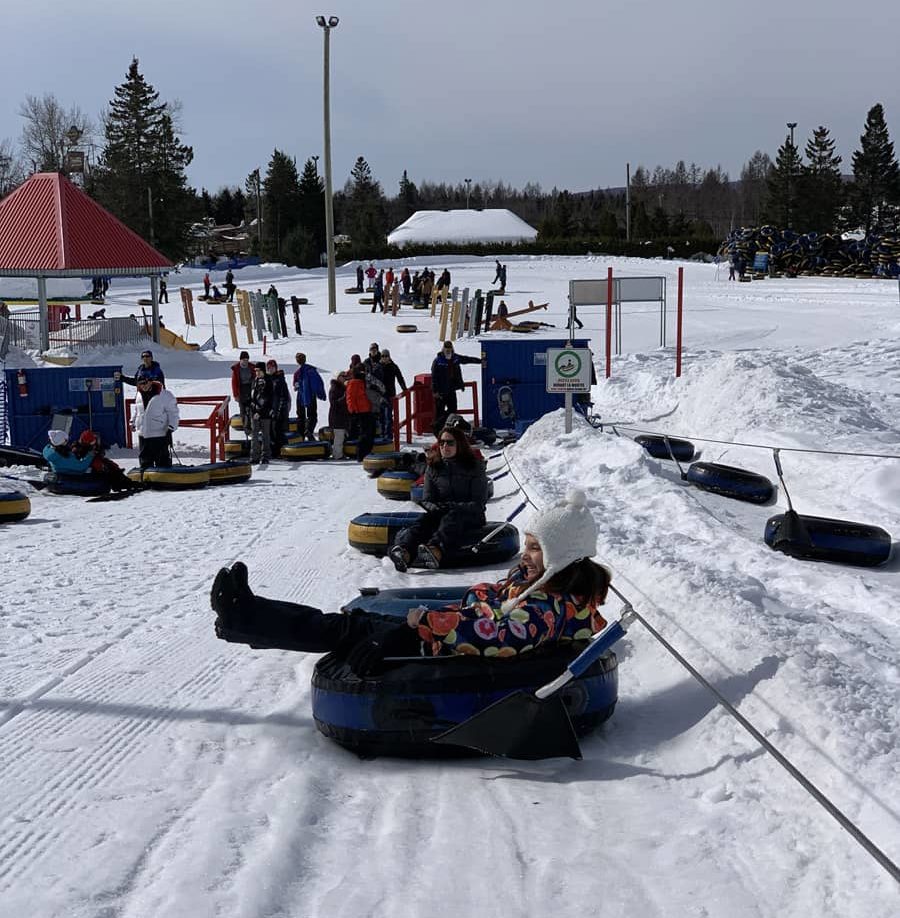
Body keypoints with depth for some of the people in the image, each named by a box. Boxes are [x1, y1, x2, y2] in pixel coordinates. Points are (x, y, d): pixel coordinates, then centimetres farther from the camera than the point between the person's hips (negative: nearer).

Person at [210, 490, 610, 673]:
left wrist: (430, 623, -31)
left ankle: (242, 617, 0)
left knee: (352, 629, -8)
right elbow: (487, 597, 18)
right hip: (446, 641, 9)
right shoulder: (532, 580, 6)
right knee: (356, 623, 4)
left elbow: (503, 637, -38)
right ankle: (245, 614, 8)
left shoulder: (554, 606, -24)